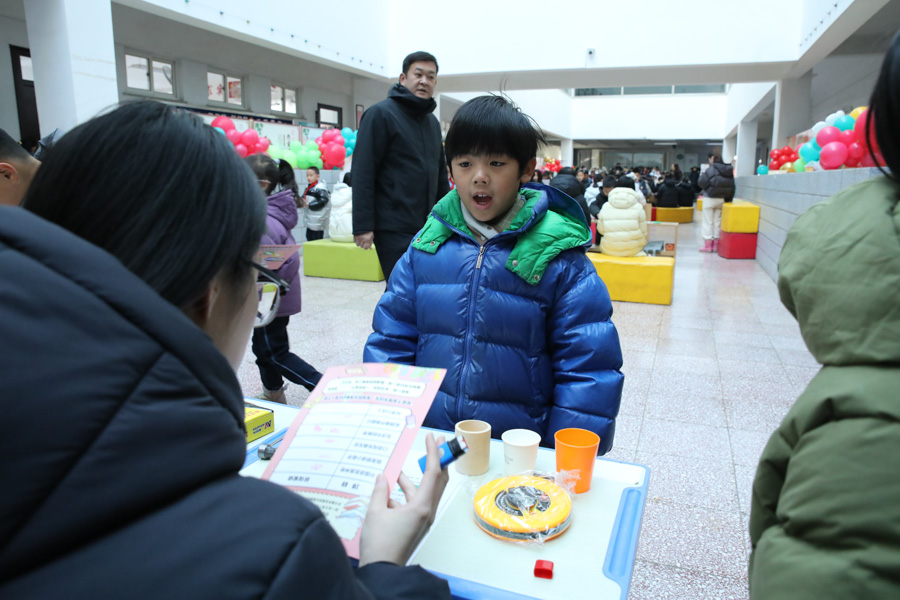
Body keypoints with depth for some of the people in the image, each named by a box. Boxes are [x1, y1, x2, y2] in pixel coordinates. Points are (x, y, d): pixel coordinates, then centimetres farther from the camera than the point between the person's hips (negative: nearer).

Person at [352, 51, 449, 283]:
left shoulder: (432, 121, 17)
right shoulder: (381, 114, -6)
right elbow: (363, 173, -13)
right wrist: (362, 226, -18)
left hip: (428, 226, 7)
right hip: (394, 229, -7)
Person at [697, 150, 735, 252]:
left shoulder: (711, 169, -15)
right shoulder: (729, 171, 4)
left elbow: (702, 183, -16)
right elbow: (732, 187, 6)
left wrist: (701, 176, 3)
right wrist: (728, 199, 14)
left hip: (710, 199, -6)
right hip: (721, 199, 6)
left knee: (708, 222, 1)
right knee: (718, 222, 13)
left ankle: (708, 245, 3)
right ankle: (716, 245, 17)